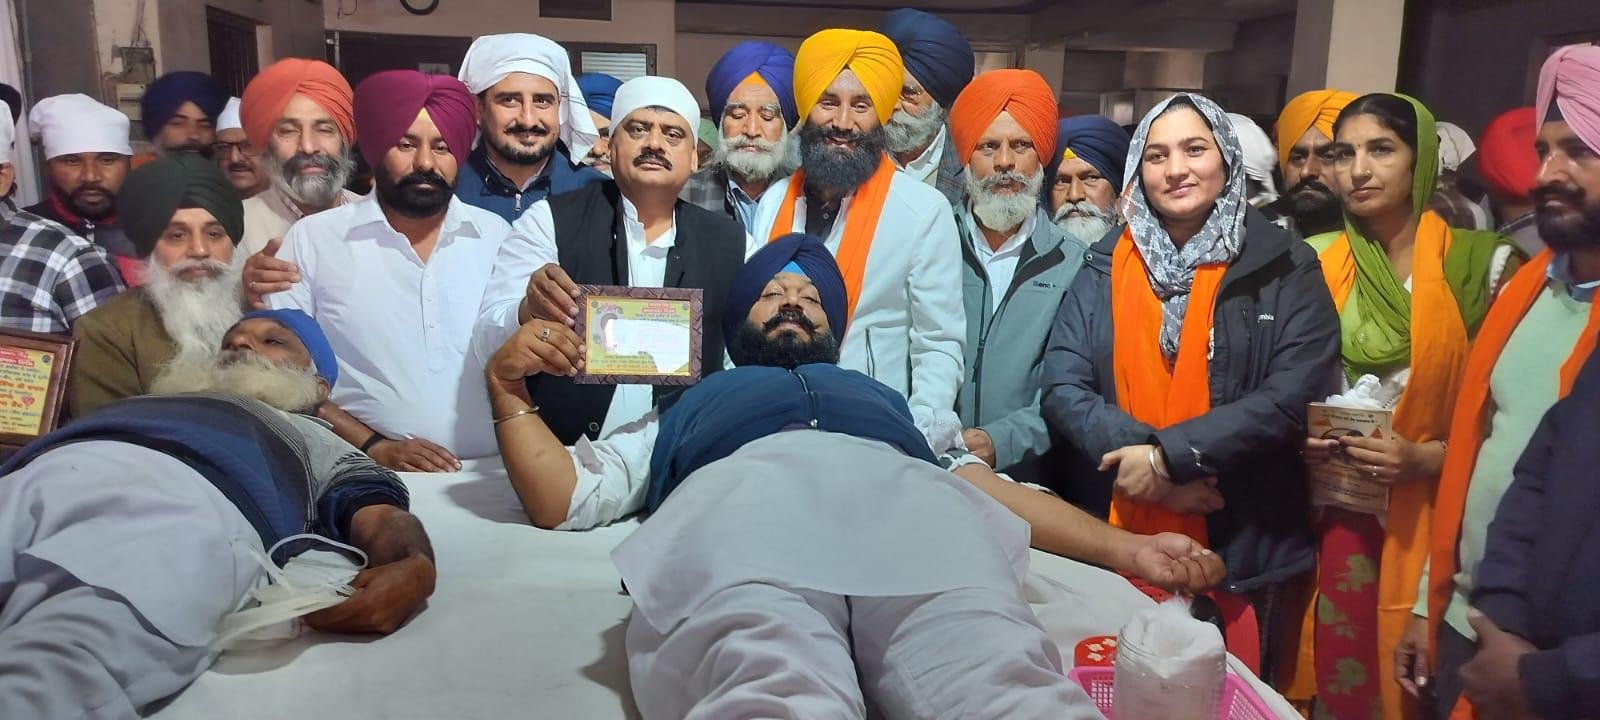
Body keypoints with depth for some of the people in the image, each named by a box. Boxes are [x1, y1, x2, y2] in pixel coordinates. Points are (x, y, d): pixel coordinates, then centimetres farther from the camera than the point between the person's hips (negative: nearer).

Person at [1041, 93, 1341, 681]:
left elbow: (1294, 395, -12)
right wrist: (1149, 461, -17)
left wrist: (1171, 455, -19)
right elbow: (1062, 390, -4)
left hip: (1245, 550, -1)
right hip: (1116, 543, 2)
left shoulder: (1284, 268, -2)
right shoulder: (1104, 267, 4)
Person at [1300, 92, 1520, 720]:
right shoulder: (1316, 263, 4)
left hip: (1435, 515, -2)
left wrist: (1426, 458, -17)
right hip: (1336, 514, 2)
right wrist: (1296, 436, -6)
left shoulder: (1483, 262, -5)